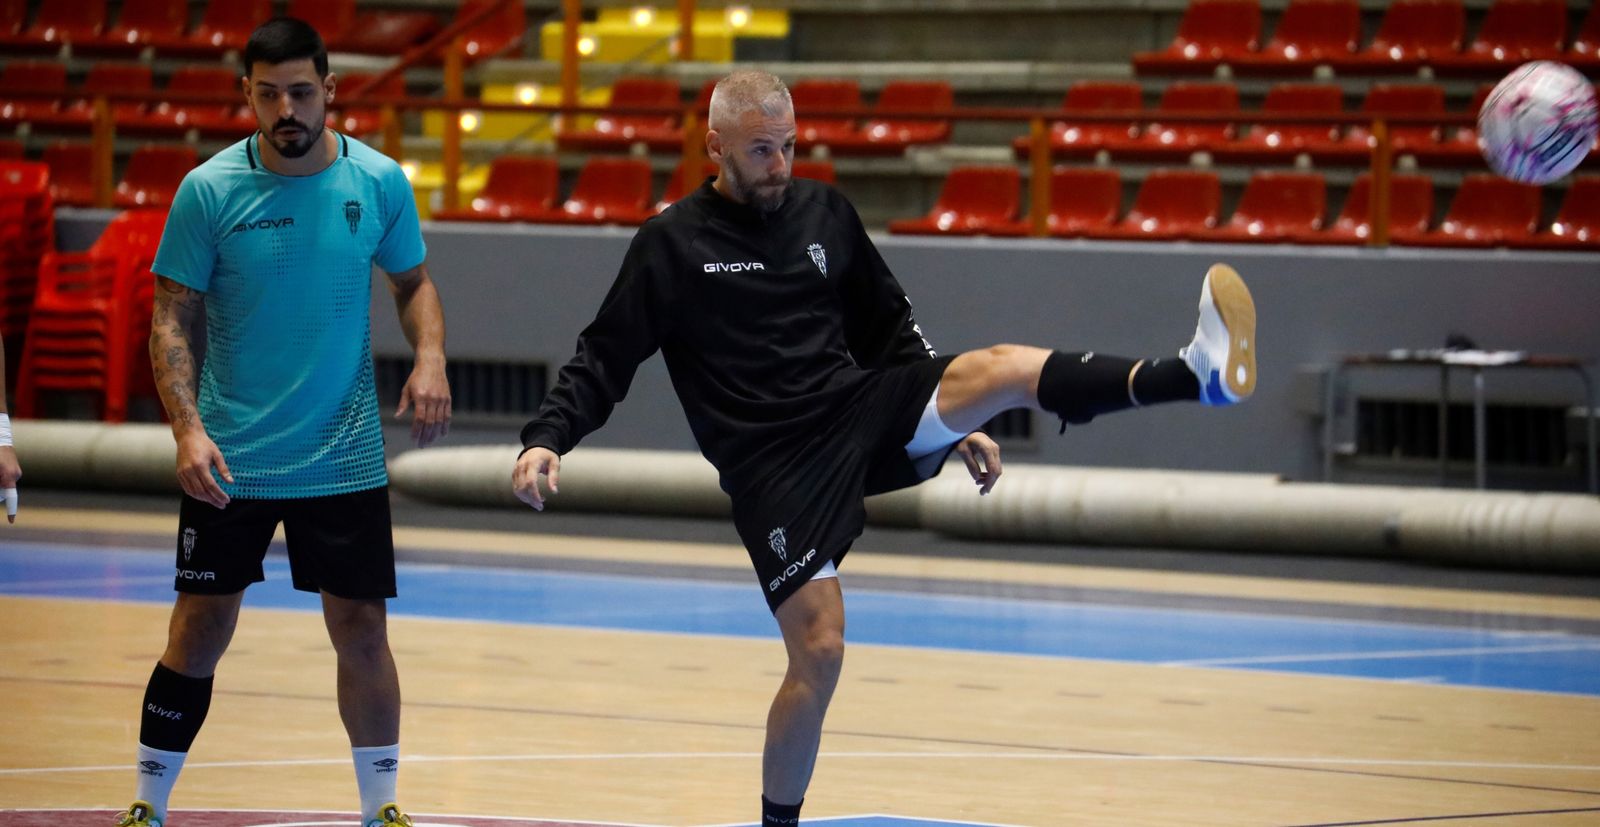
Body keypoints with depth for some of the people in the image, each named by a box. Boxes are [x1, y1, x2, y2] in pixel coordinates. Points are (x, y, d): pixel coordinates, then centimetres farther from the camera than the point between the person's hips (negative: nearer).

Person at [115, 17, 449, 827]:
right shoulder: (208, 190, -7)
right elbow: (172, 319, -5)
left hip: (344, 457, 1)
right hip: (228, 460, -1)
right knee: (199, 631, 2)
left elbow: (414, 281, 12)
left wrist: (430, 358, -8)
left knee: (361, 630, 4)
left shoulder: (378, 182, -2)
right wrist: (188, 428, -17)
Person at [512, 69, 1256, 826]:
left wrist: (955, 422, 18)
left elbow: (888, 328, 20)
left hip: (860, 414, 3)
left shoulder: (824, 213, 9)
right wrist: (547, 440, -17)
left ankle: (1196, 374, -40)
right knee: (819, 652, -12)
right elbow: (604, 359, -2)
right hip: (773, 466, -3)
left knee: (1006, 369, -21)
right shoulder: (673, 244, -3)